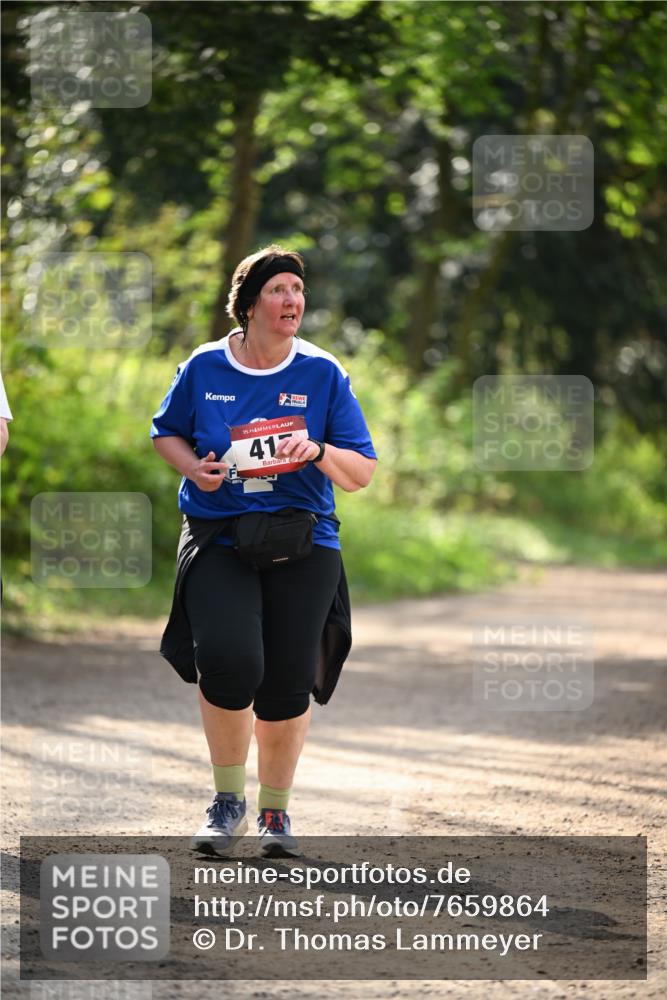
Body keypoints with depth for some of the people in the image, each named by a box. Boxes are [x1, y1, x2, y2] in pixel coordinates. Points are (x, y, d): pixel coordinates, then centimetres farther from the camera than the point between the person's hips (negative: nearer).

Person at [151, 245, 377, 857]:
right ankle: (229, 800, 1)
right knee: (228, 661, -22)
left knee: (288, 684, -2)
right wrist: (192, 467, -3)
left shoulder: (323, 374, 1)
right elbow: (166, 432, 18)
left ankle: (276, 809, 24)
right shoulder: (204, 368, 2)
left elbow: (362, 473, 2)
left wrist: (318, 452, -18)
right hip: (218, 538, -1)